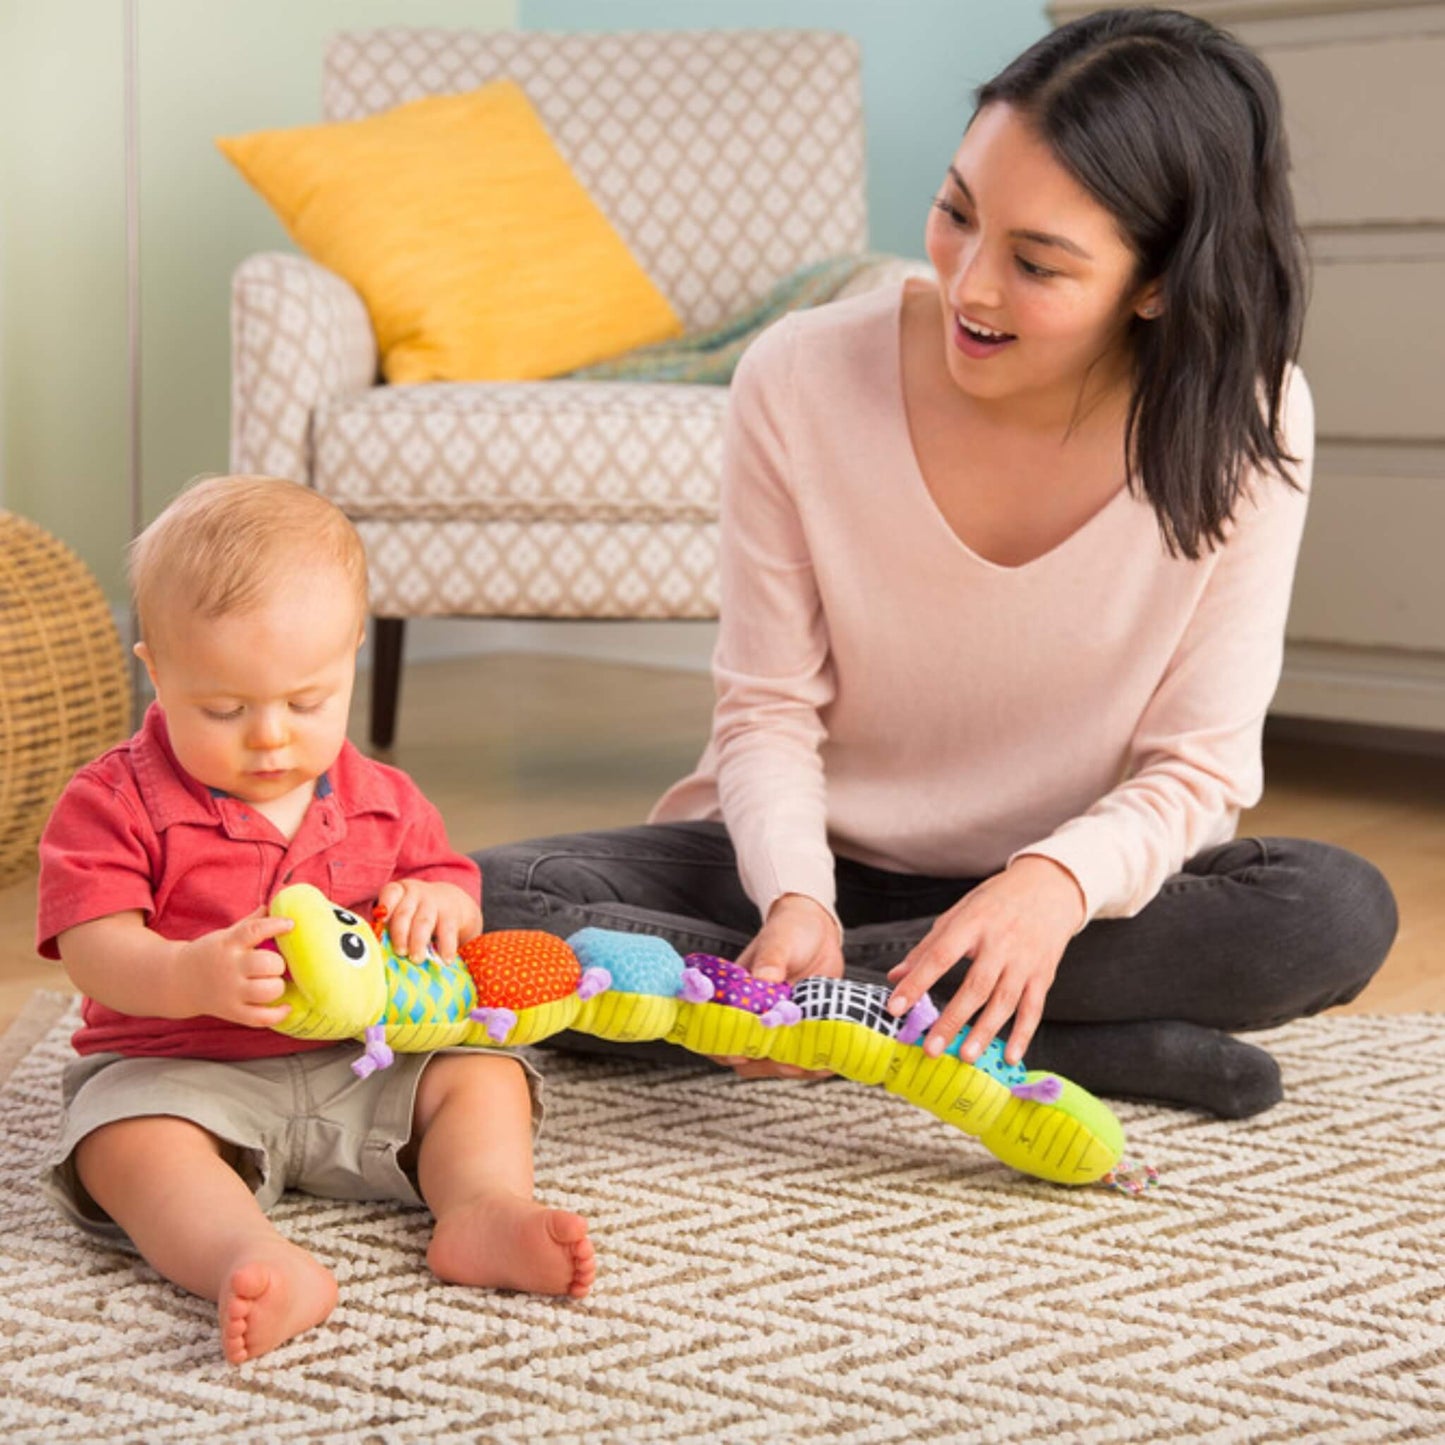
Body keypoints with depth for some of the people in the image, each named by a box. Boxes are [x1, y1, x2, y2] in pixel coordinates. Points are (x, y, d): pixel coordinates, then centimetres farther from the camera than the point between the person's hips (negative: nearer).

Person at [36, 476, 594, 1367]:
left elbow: (457, 904, 13)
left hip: (362, 1065, 4)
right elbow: (94, 952, -15)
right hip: (179, 1070, -4)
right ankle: (254, 1259, -58)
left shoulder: (381, 801, 7)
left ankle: (485, 1210, -36)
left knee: (483, 1076, -12)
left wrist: (437, 904, -13)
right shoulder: (114, 802, -6)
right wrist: (193, 976, -36)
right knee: (127, 1141, -34)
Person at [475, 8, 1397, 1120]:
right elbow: (769, 712, -8)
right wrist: (794, 898, -28)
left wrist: (1058, 882, -34)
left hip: (1073, 885, -1)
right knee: (481, 909, -26)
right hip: (808, 856, 1)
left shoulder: (1245, 423, -16)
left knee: (1339, 913, -30)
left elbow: (1198, 768, -13)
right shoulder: (803, 381, -16)